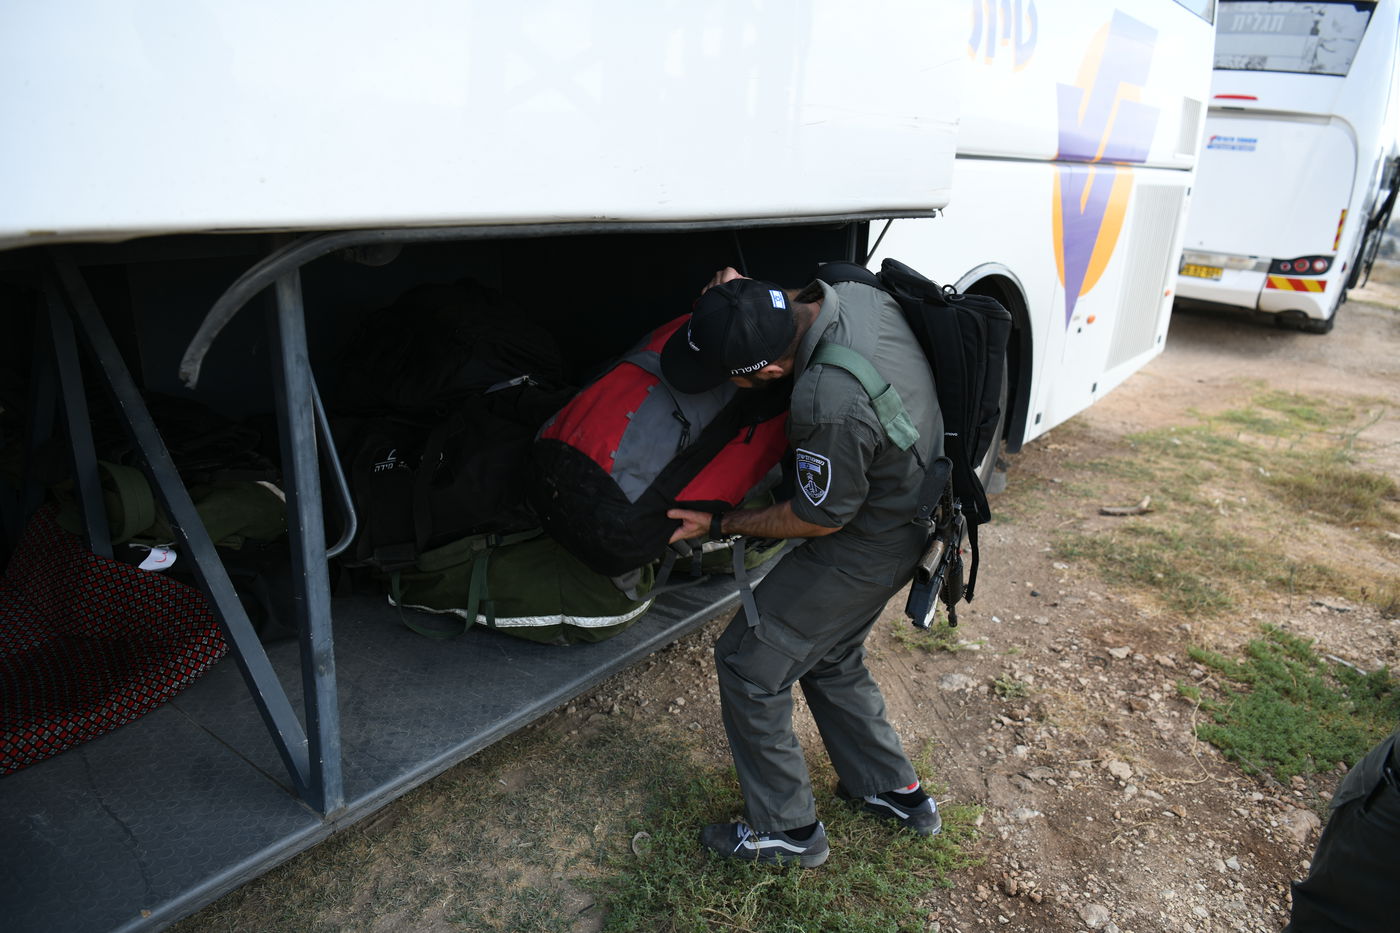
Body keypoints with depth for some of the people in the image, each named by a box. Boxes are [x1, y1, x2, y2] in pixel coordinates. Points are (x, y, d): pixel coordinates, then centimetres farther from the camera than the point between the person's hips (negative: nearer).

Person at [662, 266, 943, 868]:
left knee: (748, 661, 3)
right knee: (830, 658, 25)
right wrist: (745, 297, -4)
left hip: (864, 550, -9)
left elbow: (820, 518, -21)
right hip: (906, 515, 10)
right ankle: (895, 793, 41)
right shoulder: (855, 295, -12)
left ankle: (787, 830, 19)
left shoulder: (828, 406, -38)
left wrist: (721, 526, -9)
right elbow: (798, 308, 15)